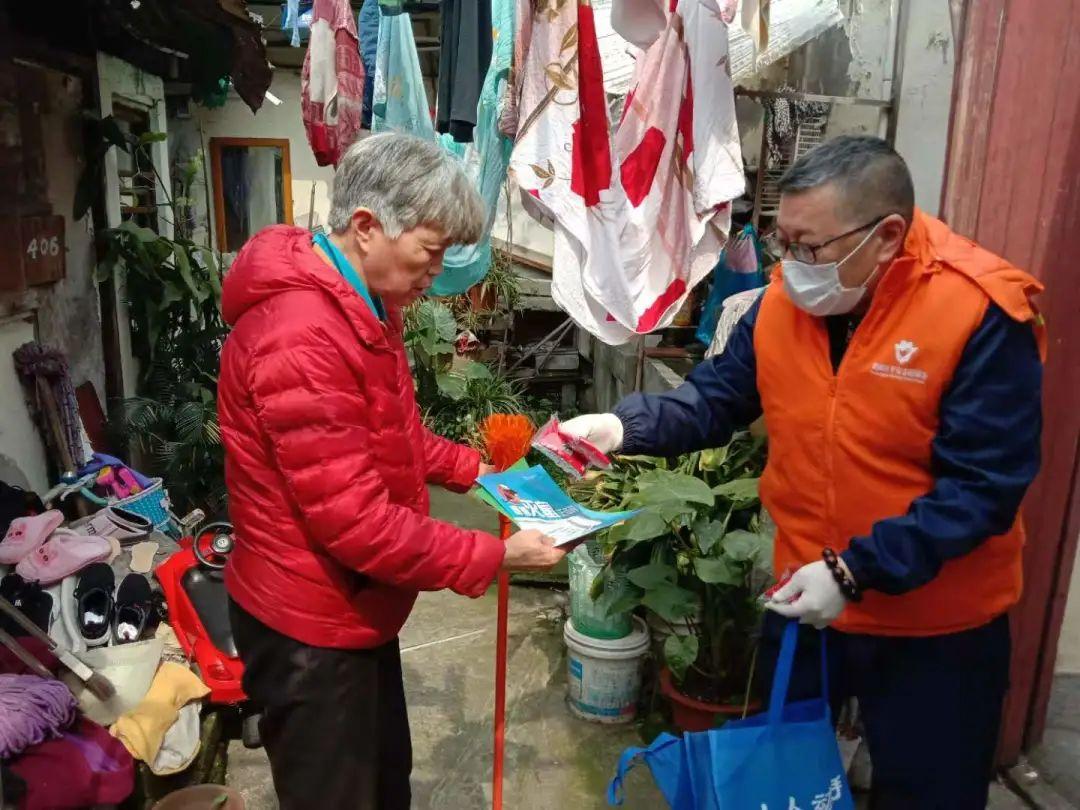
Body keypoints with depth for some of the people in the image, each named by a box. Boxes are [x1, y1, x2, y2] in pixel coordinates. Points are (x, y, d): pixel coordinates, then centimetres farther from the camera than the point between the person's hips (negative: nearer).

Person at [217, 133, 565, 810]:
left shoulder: (362, 305, 5)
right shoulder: (300, 339, -30)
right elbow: (354, 520, -29)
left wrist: (472, 469, 3)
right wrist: (493, 558, -22)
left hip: (355, 607, 10)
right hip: (310, 625, -9)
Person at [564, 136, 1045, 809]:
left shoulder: (982, 316, -23)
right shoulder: (784, 300, -6)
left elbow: (982, 487, -23)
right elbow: (717, 398, -1)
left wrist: (855, 571, -27)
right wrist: (624, 426, -19)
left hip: (935, 624, -4)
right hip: (804, 598, 5)